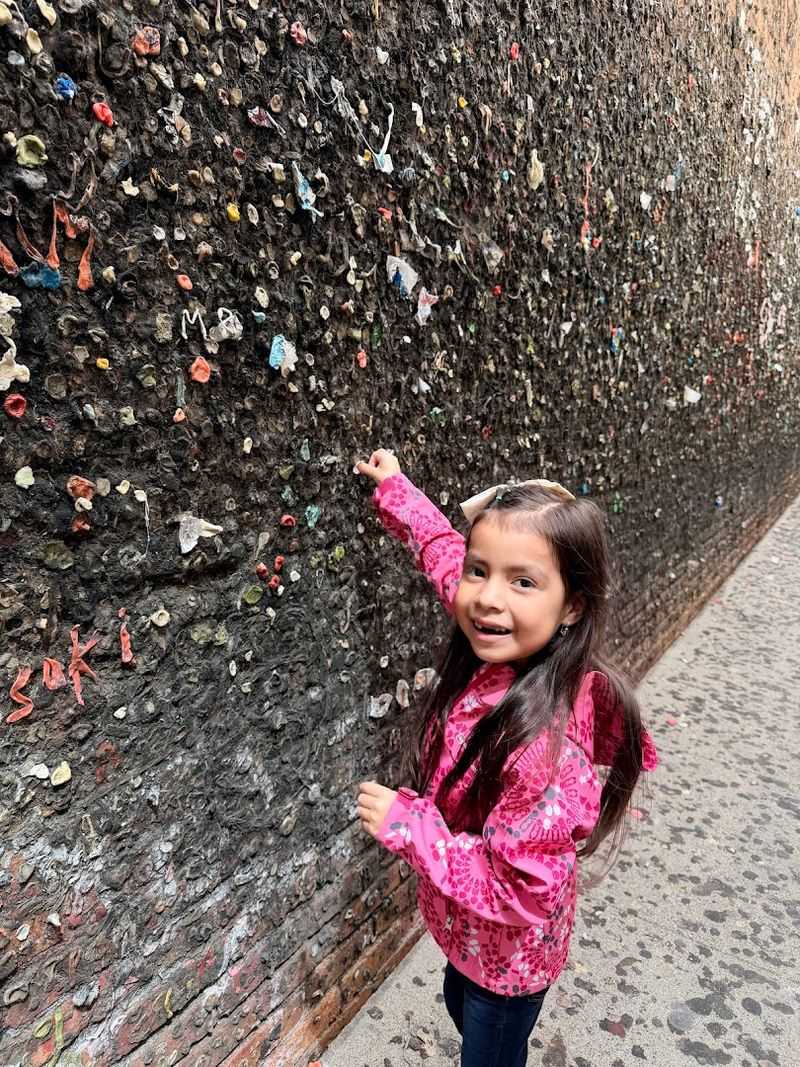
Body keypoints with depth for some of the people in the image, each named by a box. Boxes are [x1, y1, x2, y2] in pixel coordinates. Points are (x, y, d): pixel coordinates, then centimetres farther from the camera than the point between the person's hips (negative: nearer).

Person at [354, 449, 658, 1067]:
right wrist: (394, 487, 5)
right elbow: (443, 552, -2)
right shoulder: (495, 660, -20)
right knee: (461, 1008, 34)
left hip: (508, 954, -6)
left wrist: (405, 823, -30)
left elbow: (517, 894, -32)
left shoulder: (546, 746, -41)